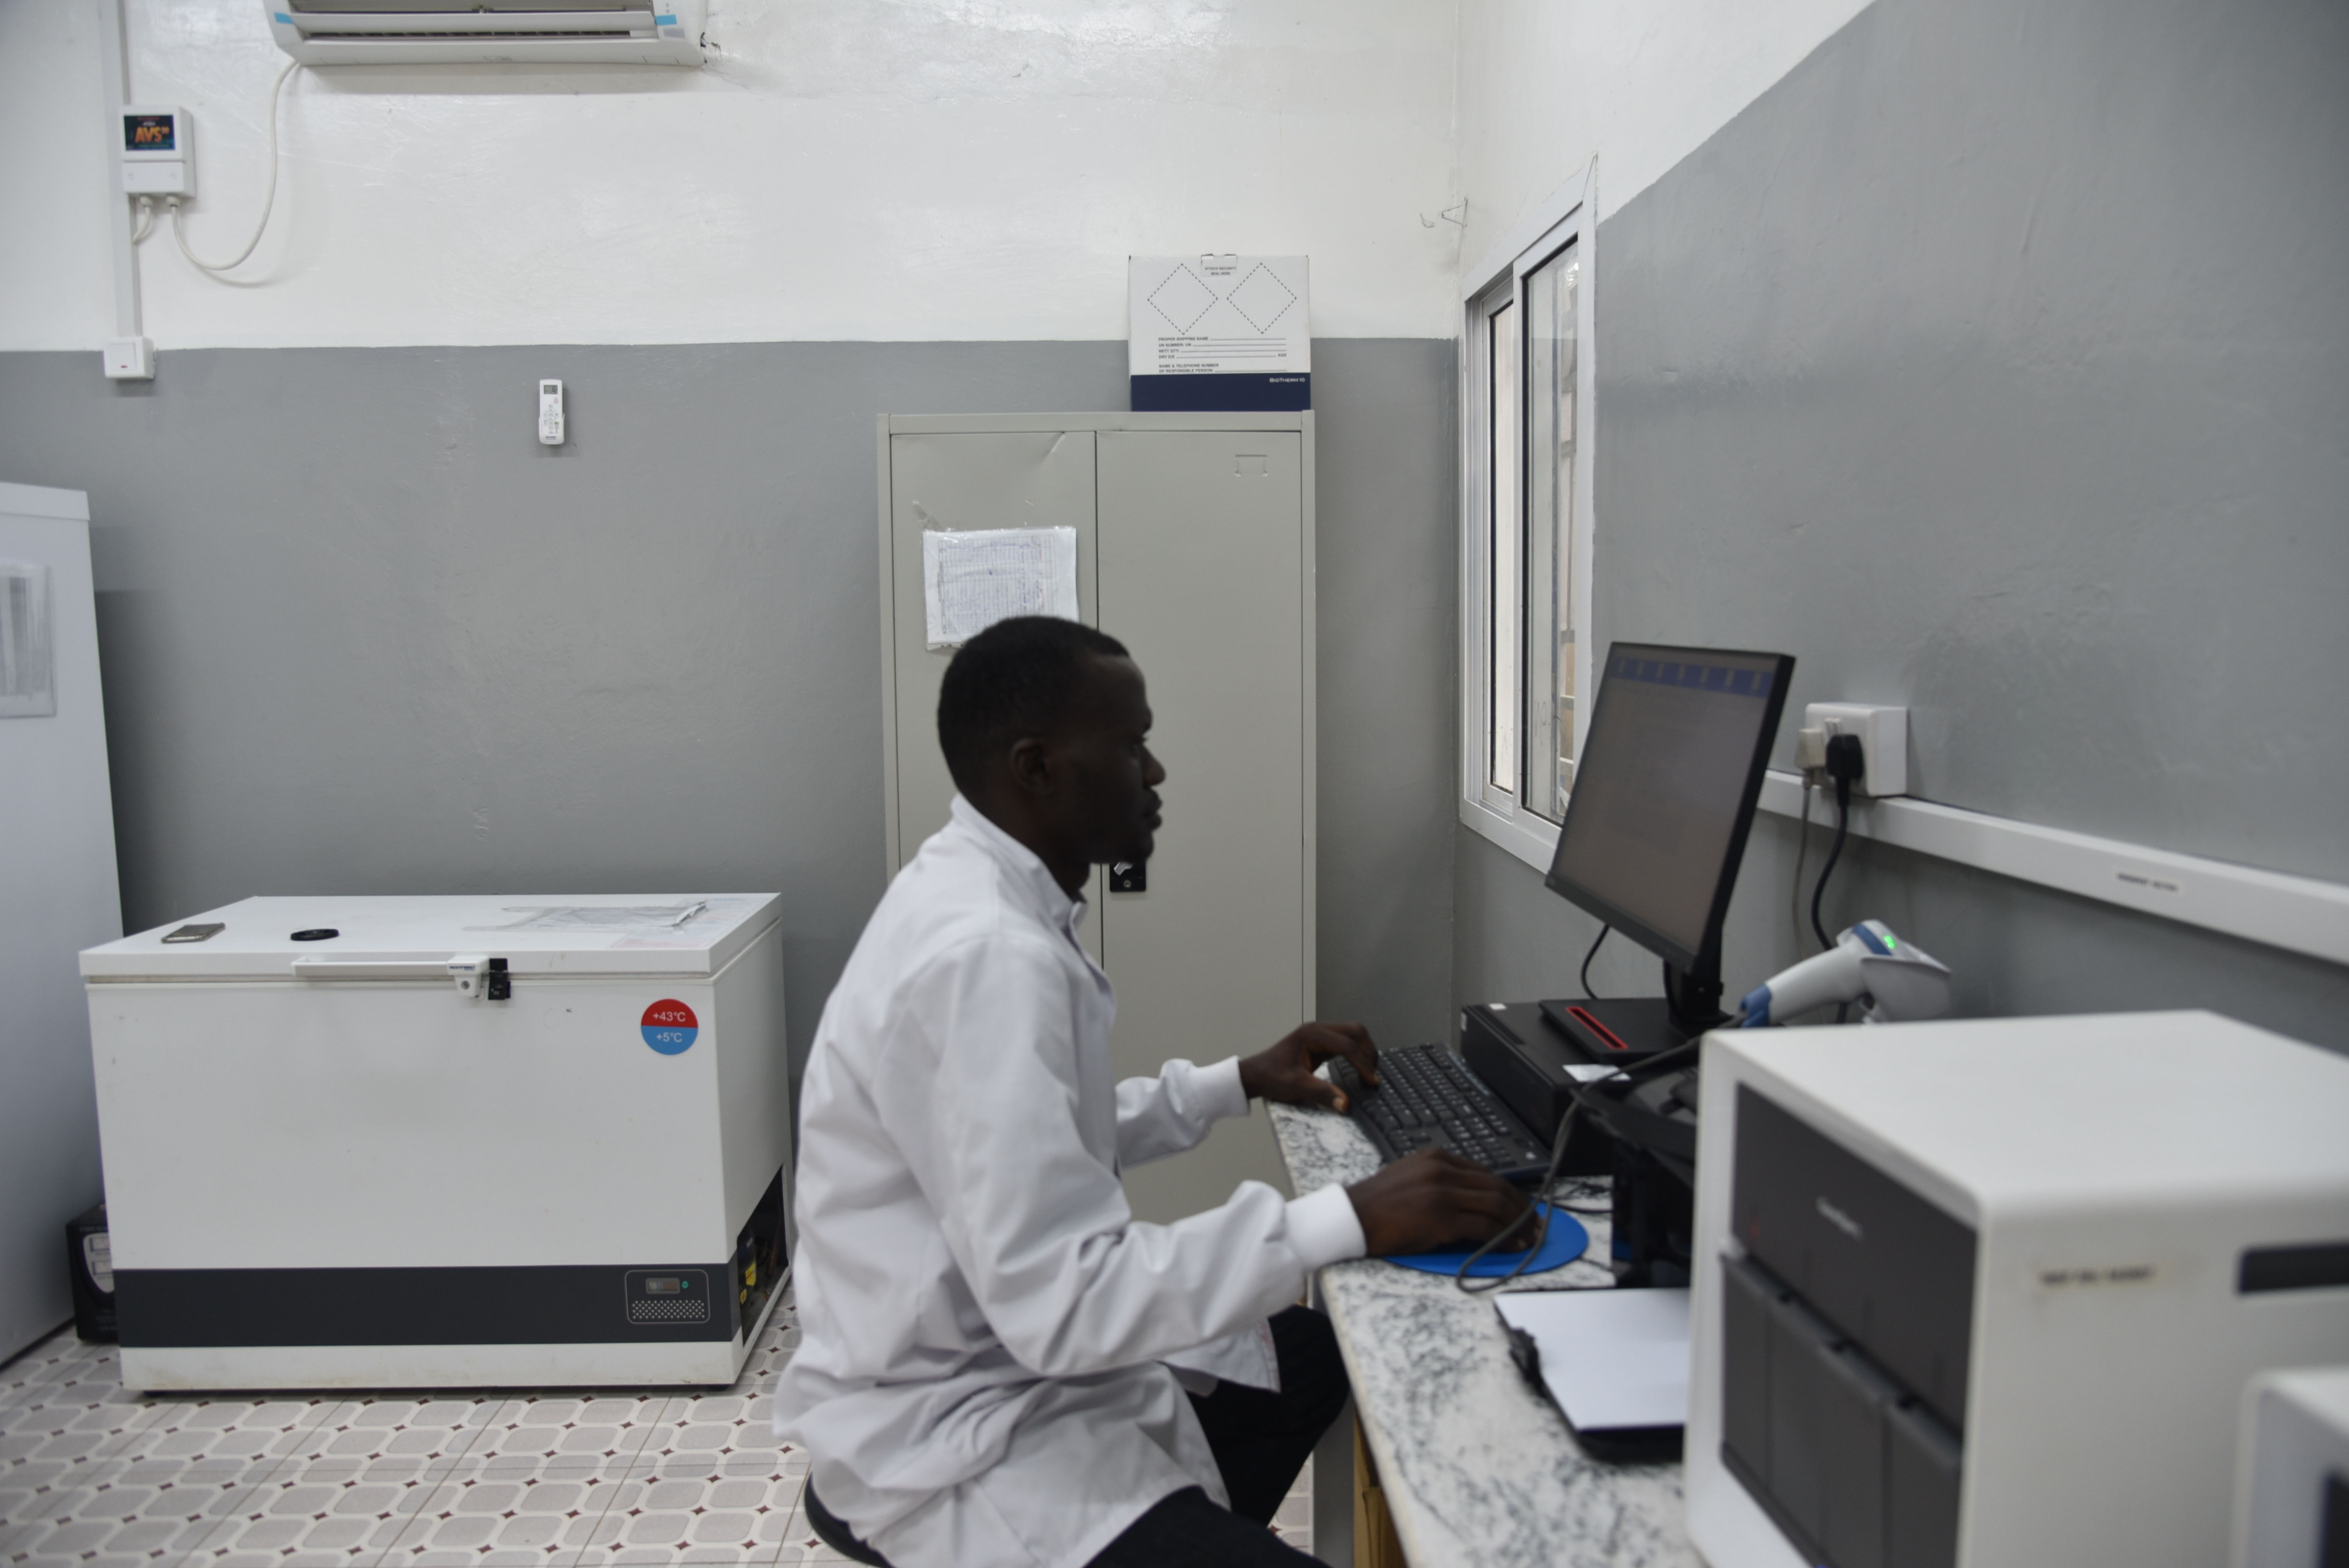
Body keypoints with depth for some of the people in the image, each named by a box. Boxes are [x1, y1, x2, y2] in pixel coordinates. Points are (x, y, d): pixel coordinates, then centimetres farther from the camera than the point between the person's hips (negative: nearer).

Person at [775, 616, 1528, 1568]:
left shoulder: (976, 892, 4)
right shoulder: (987, 954, -27)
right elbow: (1059, 1303, -29)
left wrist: (1237, 1084, 10)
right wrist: (1350, 1222, -27)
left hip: (1016, 1356, 10)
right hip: (956, 1444, -10)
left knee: (1326, 1354, 21)